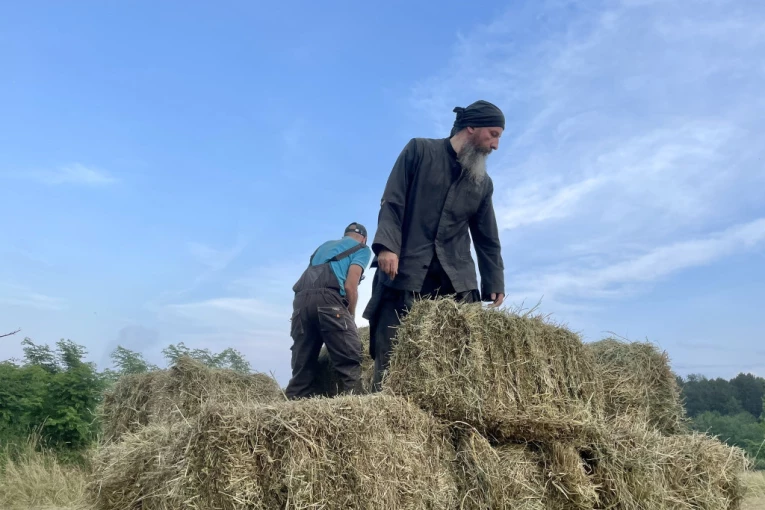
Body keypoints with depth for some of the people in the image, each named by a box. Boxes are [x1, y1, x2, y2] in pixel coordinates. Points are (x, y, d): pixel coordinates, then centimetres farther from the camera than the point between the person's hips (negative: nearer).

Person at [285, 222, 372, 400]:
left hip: (301, 299, 6)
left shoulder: (324, 245, 36)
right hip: (327, 297, -6)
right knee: (350, 361, -5)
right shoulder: (362, 248, 17)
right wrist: (351, 316, 14)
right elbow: (350, 286, 2)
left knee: (303, 366, 8)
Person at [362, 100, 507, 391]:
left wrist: (495, 284, 12)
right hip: (405, 272, -4)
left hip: (456, 279, 4)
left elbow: (487, 240, 19)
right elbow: (392, 202, -3)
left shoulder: (483, 183, 17)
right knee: (391, 355, -4)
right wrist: (387, 244, -16)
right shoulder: (419, 150, 6)